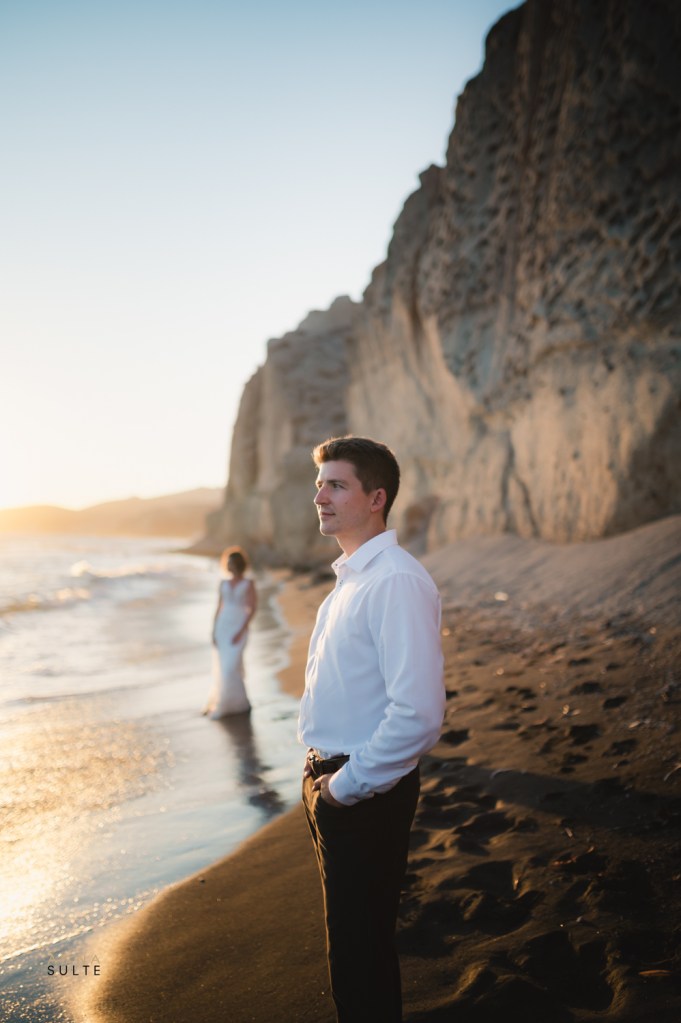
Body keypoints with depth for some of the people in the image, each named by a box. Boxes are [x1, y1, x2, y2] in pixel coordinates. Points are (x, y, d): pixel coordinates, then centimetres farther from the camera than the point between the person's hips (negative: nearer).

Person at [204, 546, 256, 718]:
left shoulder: (249, 584, -5)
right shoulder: (224, 583, 9)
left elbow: (252, 608, -9)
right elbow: (219, 608, 10)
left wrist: (241, 631, -16)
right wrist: (214, 632, 3)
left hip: (238, 628, -5)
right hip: (222, 628, 5)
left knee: (231, 668, -12)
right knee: (221, 669, 4)